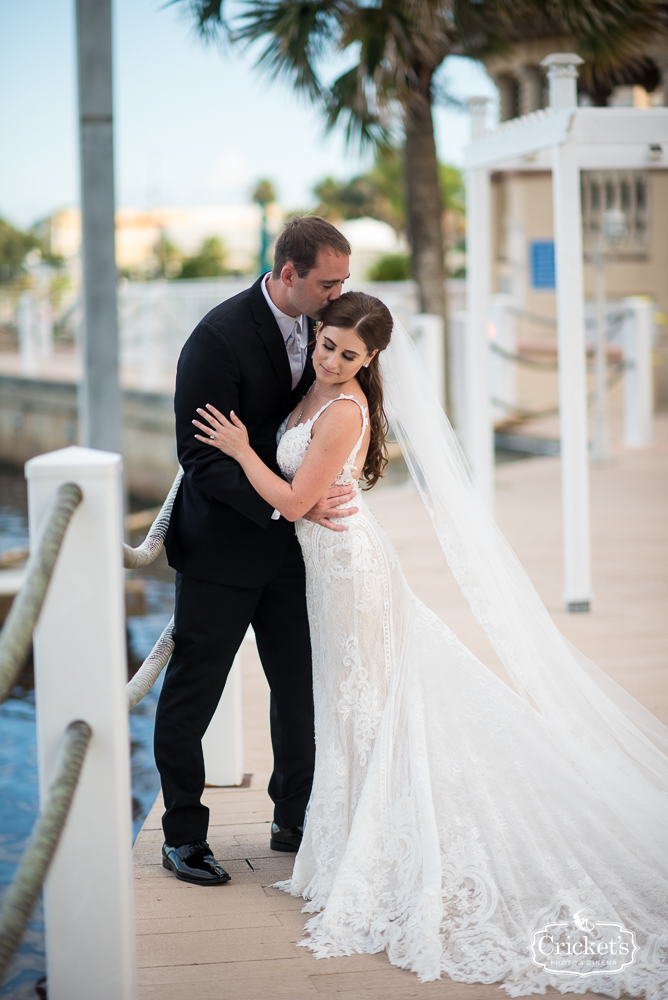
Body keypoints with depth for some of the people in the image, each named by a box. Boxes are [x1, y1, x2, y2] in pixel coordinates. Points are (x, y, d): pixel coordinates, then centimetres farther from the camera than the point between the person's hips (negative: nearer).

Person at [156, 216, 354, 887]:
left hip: (290, 541, 7)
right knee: (190, 698, 4)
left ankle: (295, 820, 28)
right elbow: (201, 457, -22)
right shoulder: (220, 336, -20)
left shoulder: (316, 323, 2)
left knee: (302, 687, 11)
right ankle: (183, 836, 18)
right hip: (223, 542, -6)